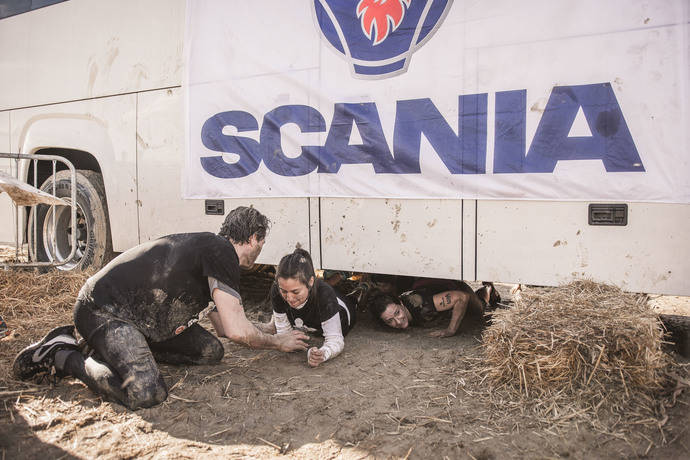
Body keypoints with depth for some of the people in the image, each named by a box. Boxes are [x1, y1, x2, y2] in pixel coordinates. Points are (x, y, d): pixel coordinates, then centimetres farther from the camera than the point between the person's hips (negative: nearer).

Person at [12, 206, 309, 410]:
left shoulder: (211, 248, 14)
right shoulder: (222, 252, -17)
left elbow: (223, 327, 21)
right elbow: (237, 331, -20)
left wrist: (271, 332, 28)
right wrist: (278, 343, -3)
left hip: (144, 317, 10)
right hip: (103, 310, -10)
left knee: (211, 351, 5)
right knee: (146, 393, -28)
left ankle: (128, 347, 12)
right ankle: (64, 355, -5)